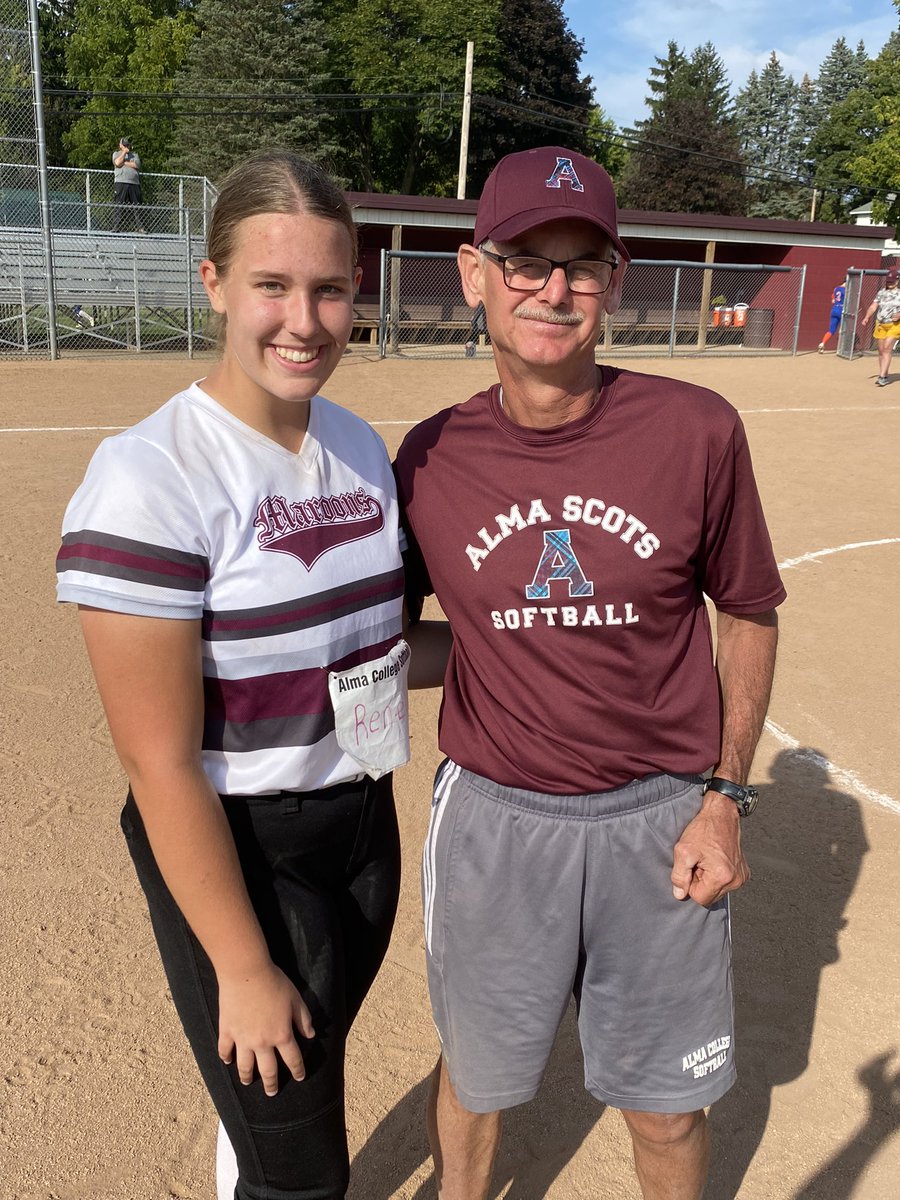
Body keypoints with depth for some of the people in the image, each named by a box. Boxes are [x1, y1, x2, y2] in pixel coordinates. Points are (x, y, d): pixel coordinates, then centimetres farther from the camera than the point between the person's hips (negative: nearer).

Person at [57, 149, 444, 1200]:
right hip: (238, 854, -6)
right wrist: (243, 970, -15)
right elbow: (163, 764, -20)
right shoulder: (150, 480, -22)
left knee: (302, 1088, 27)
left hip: (364, 824, 6)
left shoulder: (361, 446, 0)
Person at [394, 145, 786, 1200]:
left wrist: (725, 798, -3)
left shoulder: (698, 431, -11)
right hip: (492, 815, 1)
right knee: (475, 1072, 22)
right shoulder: (429, 458, -6)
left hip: (661, 817, -1)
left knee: (667, 1109, 17)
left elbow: (749, 615, 1)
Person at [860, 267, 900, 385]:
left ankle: (882, 377, -18)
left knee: (887, 349, -15)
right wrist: (867, 317, -10)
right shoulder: (881, 292, 9)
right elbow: (873, 306, 5)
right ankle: (883, 375, 19)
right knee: (881, 351, 7)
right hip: (880, 325, 4)